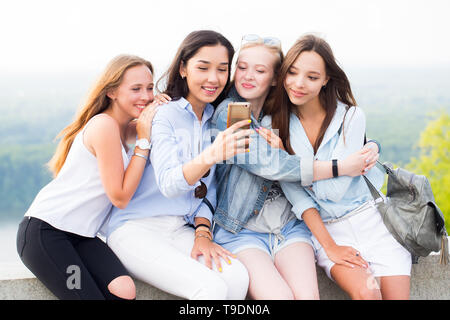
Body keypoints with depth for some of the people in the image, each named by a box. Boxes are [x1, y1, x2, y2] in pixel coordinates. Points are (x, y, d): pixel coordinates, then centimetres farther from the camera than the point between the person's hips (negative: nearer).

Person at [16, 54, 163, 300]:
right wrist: (144, 140, -13)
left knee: (125, 291, -18)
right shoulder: (104, 125, -15)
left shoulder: (126, 128, 12)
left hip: (79, 235, 8)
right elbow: (120, 197, -14)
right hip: (44, 231, -8)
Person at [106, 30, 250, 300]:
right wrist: (211, 155, -40)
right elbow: (169, 183, -22)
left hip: (182, 228, 6)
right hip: (136, 228, -6)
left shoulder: (215, 121, 13)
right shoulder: (163, 114, -7)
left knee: (237, 277, -24)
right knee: (212, 287, -29)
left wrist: (202, 233, -2)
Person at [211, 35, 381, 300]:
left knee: (307, 294, -23)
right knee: (280, 296, -28)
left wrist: (280, 151, -12)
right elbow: (267, 165, -17)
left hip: (290, 225, 4)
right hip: (242, 230, -4)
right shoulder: (227, 113, -6)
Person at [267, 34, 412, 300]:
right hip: (326, 228, 0)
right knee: (365, 292, -26)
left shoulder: (351, 117, -8)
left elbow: (335, 189, -14)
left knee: (396, 294, -16)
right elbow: (295, 193, -6)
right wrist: (329, 246, -14)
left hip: (372, 220, 0)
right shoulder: (274, 124, -3)